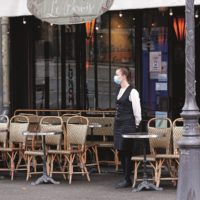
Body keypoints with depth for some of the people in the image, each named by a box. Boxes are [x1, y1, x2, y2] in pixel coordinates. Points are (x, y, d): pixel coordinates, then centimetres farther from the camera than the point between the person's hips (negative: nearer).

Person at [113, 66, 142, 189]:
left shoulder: (132, 92, -14)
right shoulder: (119, 90, 11)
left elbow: (137, 111, -12)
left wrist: (135, 125, -6)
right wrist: (117, 120, 18)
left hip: (128, 125, -8)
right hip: (119, 124, 8)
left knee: (127, 152, -3)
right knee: (121, 151, 10)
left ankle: (128, 180, 3)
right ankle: (126, 177, 18)